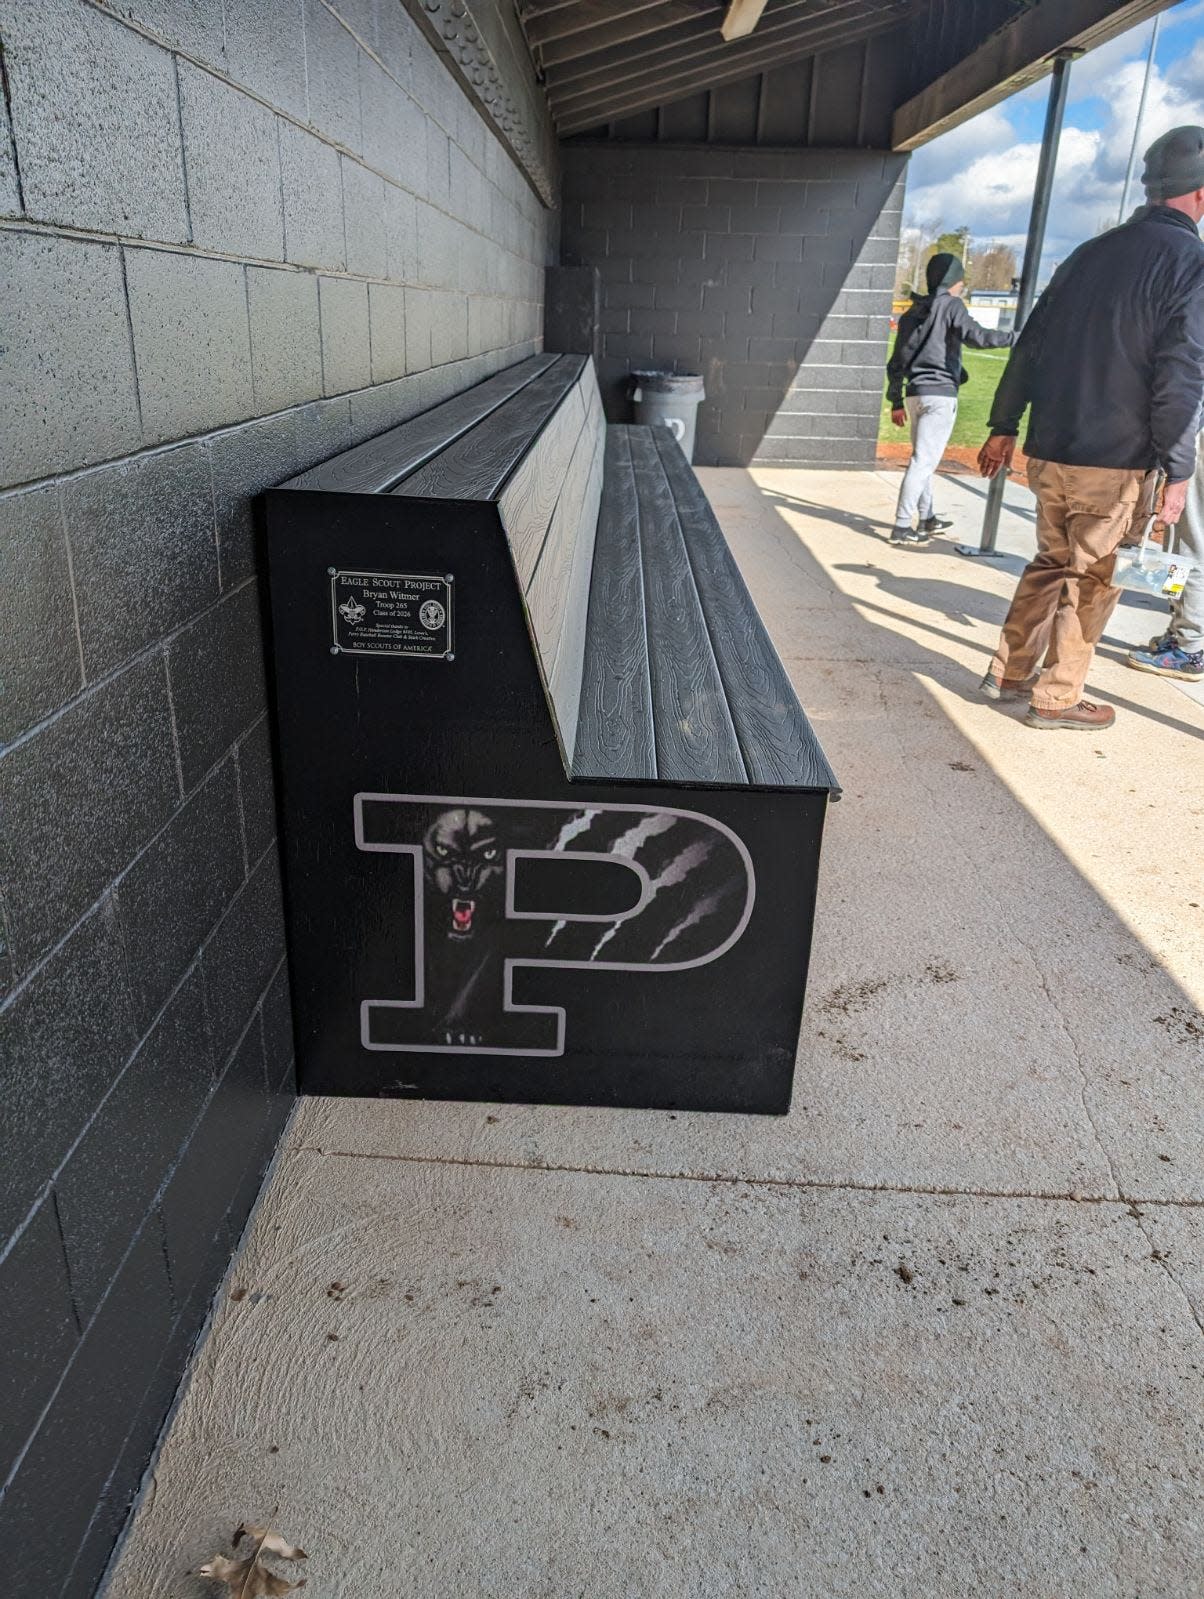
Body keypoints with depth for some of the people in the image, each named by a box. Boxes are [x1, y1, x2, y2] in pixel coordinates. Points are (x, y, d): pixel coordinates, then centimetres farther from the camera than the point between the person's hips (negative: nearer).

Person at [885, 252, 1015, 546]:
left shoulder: (913, 311, 17)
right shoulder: (951, 305, -4)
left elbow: (897, 360, 17)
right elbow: (975, 335, -18)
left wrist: (896, 401, 20)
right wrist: (1015, 337, -10)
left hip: (915, 393, 8)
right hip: (940, 394, -8)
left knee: (923, 458, 17)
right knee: (924, 460, -9)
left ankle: (927, 518, 25)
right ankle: (902, 527, -13)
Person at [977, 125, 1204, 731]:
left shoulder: (1090, 252, 10)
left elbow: (1029, 346, 11)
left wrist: (1004, 425, 16)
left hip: (1049, 450, 6)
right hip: (1115, 459, -6)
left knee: (1050, 563, 18)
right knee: (1090, 579, 4)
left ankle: (1009, 673, 21)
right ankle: (1056, 698, 9)